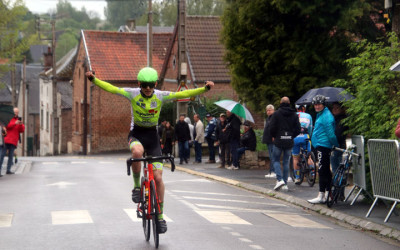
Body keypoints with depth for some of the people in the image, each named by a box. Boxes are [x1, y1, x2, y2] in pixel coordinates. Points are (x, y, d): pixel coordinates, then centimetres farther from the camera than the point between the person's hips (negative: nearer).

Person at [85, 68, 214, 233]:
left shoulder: (160, 96, -11)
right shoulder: (133, 94, -12)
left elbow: (183, 94, -18)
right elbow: (111, 88, -18)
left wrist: (204, 89, -30)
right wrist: (94, 79, -33)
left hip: (152, 136, 1)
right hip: (136, 134, -1)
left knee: (158, 177, -5)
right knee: (137, 152, -39)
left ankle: (160, 215, 8)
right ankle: (136, 185, -14)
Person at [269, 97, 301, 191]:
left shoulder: (276, 113, -6)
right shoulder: (294, 115, 5)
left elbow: (272, 127, -10)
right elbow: (298, 129, 2)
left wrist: (273, 136, 8)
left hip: (279, 141, -3)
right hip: (289, 142, 3)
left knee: (276, 160, 7)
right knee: (286, 162, 10)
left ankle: (280, 179, -12)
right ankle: (285, 184, 9)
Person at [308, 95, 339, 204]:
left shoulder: (326, 116, -14)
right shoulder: (320, 115, 19)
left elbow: (331, 134, -17)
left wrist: (337, 145, -11)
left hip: (323, 145, -11)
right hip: (320, 145, 11)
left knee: (323, 171, -11)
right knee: (326, 171, 13)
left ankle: (321, 196, -12)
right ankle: (328, 193, 18)